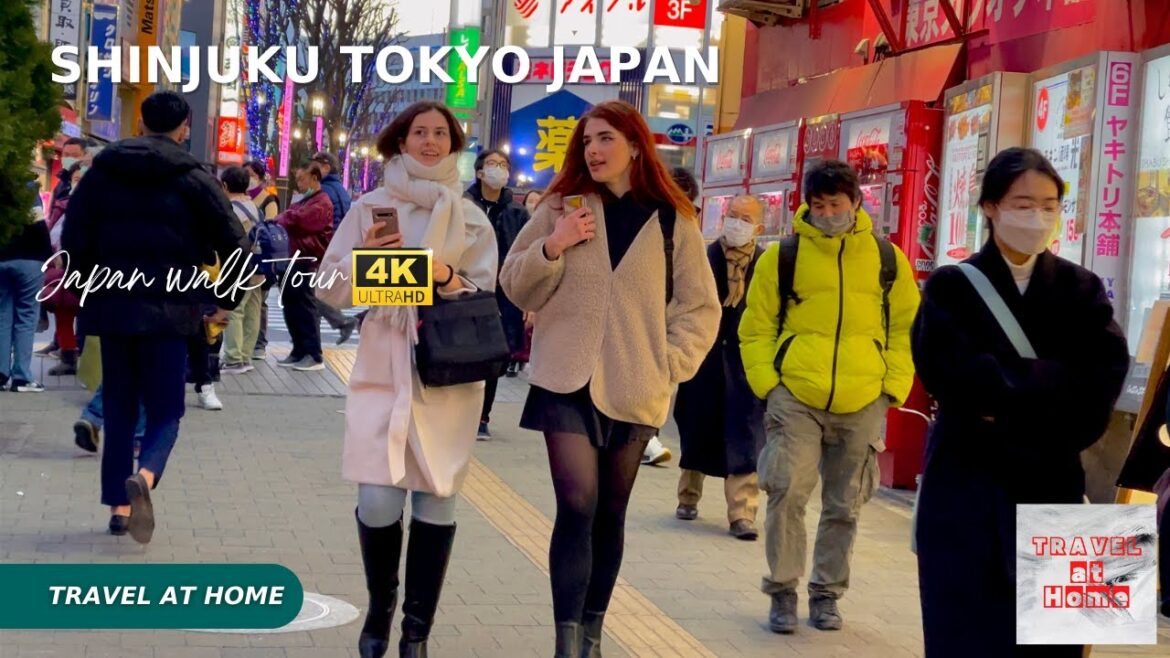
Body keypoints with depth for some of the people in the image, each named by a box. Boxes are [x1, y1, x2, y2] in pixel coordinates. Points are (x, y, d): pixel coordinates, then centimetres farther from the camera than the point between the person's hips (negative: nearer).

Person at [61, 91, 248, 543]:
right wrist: (228, 303, 7)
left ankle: (119, 505, 11)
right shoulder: (192, 179, -1)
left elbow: (74, 238, 5)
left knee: (119, 409, 14)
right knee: (165, 410, 3)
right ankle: (143, 477, -25)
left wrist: (87, 290, 16)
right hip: (169, 310, -3)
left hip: (111, 306, 3)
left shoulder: (102, 171, 7)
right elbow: (233, 244, -5)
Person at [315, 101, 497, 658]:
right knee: (378, 502, -10)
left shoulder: (471, 220, 8)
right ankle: (380, 607, 18)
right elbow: (331, 290, 6)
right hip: (383, 370, -1)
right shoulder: (369, 208, 6)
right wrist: (363, 259, -12)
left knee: (436, 503, 1)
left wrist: (447, 278, -13)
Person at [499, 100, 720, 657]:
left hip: (634, 389, 1)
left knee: (611, 513, 10)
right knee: (577, 506, -13)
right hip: (568, 381, -1)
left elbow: (700, 306, 8)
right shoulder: (560, 208, 5)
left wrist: (671, 363, -4)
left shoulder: (672, 221, 3)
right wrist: (551, 248, -12)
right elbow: (517, 288, 5)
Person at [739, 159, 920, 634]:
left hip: (863, 404, 2)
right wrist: (767, 383, -6)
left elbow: (905, 329, 11)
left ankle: (826, 593, 24)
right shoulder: (783, 256, 2)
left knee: (844, 506, 10)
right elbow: (756, 329, 6)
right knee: (787, 492, -11)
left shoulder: (887, 259, 6)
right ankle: (783, 591, 4)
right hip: (795, 398, -2)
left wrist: (894, 387, 0)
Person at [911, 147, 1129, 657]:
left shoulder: (1081, 289, 7)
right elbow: (951, 371, -16)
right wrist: (1050, 385, -16)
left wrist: (1008, 396, -17)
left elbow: (1105, 373, -10)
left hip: (1051, 485, 2)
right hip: (966, 485, -2)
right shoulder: (951, 286, 1)